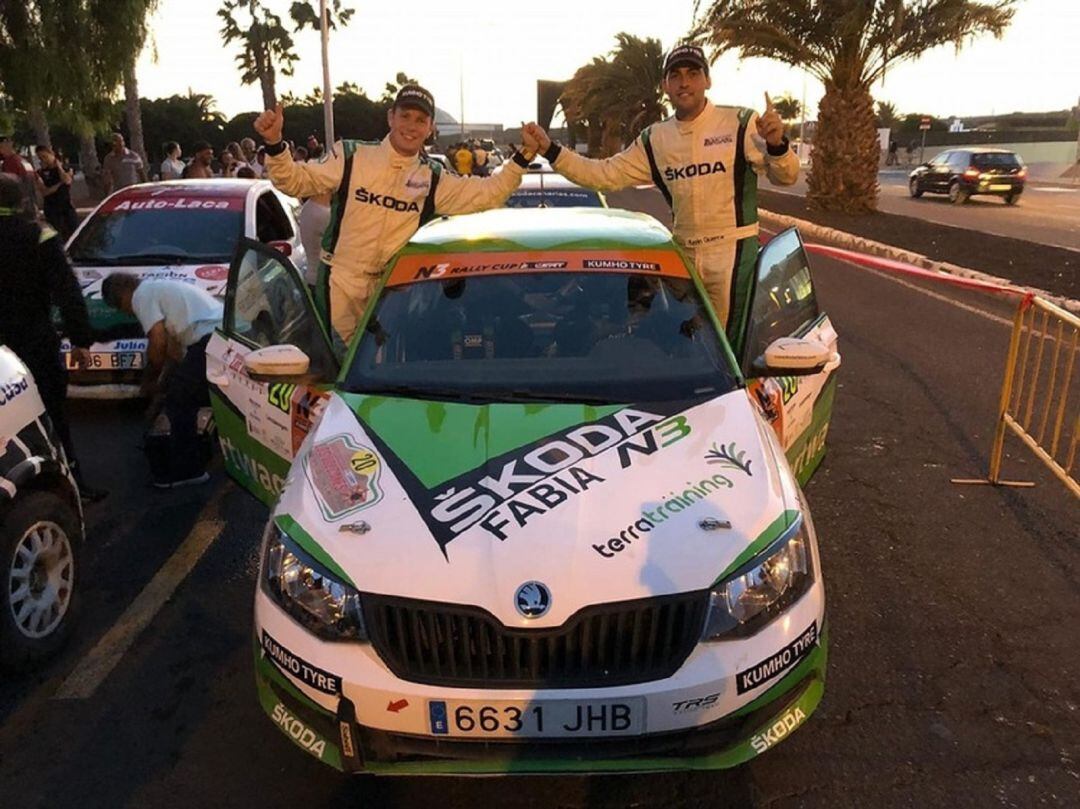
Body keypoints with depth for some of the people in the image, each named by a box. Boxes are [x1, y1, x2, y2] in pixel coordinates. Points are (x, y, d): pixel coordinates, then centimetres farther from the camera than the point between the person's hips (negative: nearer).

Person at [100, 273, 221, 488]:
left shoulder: (142, 295, 4)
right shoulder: (160, 288, 32)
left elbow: (158, 343, -4)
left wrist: (150, 379, 11)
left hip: (208, 340, -10)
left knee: (179, 403, 3)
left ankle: (186, 470, 9)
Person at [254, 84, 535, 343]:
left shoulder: (433, 180, 4)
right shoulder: (351, 157, -2)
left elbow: (489, 193, 1)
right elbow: (294, 181, -2)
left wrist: (523, 158, -10)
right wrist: (274, 143, -20)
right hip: (341, 284, -2)